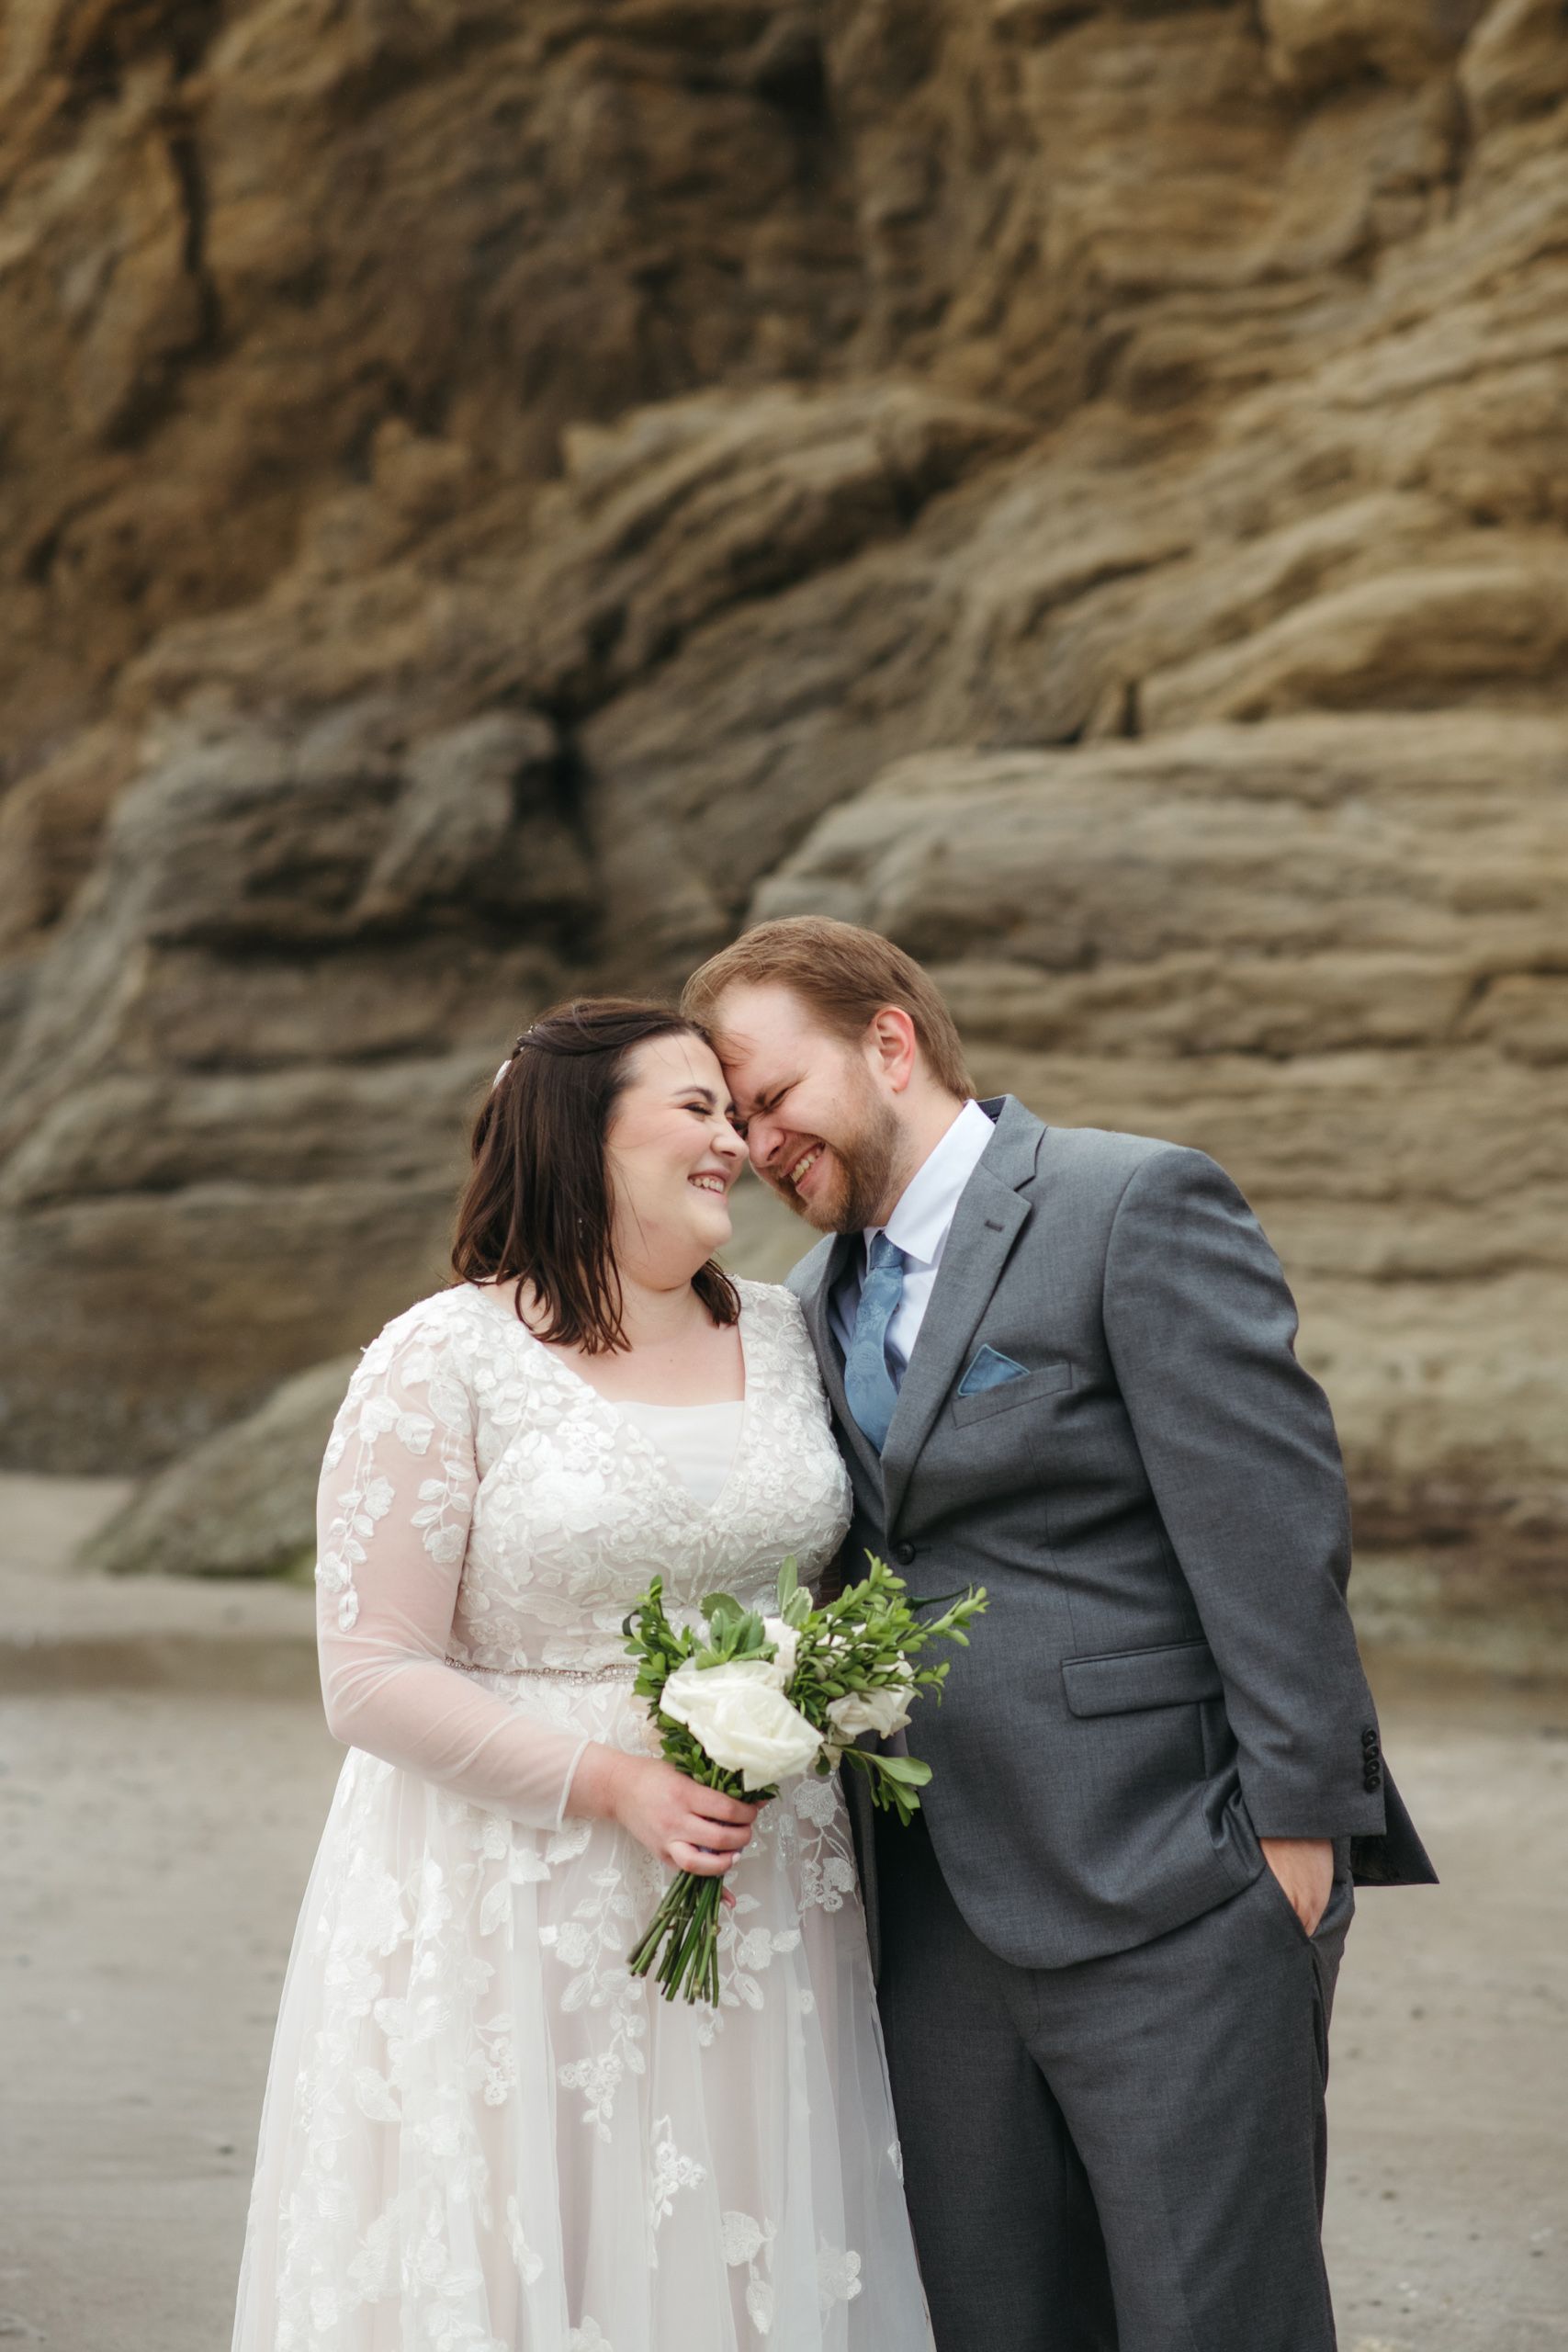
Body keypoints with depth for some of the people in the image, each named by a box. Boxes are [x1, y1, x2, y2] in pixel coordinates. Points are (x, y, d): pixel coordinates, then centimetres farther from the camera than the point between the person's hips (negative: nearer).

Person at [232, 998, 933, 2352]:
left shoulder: (781, 1335, 9)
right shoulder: (445, 1362, -8)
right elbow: (373, 1678, -10)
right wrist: (606, 1782, -19)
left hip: (766, 1897, 5)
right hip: (524, 1918, -5)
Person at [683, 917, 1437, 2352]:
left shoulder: (1142, 1206, -7)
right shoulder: (825, 1294, 16)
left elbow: (1275, 1527, -13)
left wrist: (1296, 1824, -16)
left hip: (1173, 1897, -7)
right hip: (939, 1917, 7)